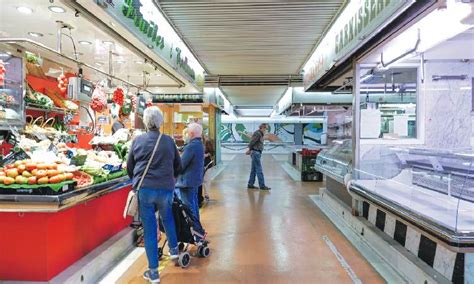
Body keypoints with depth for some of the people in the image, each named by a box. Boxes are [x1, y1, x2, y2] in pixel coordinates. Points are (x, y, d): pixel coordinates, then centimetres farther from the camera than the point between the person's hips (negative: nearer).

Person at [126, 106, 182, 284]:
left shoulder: (138, 141, 0)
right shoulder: (168, 141, 0)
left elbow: (130, 167, 10)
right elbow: (178, 166, 10)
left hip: (144, 189, -1)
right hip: (166, 188, 1)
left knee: (149, 229, 8)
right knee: (167, 218, 29)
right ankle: (173, 249, 42)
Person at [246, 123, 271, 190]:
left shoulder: (260, 134, 17)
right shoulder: (258, 133, -15)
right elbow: (252, 142, -18)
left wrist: (250, 150, 7)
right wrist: (250, 150, -3)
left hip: (257, 153, 10)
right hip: (255, 153, -10)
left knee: (254, 170, 12)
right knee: (259, 170, -6)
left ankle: (250, 184, 17)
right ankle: (262, 186, -3)